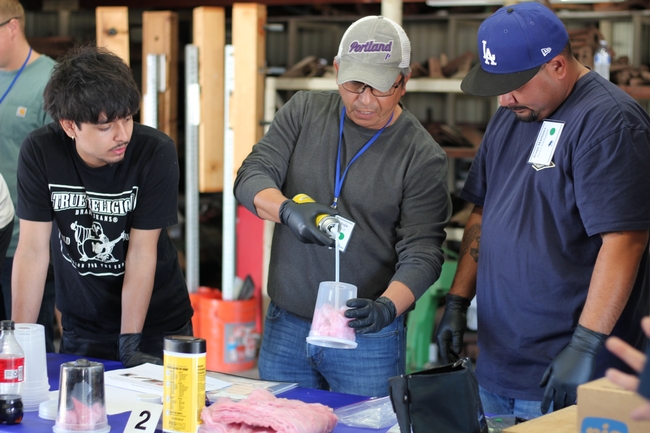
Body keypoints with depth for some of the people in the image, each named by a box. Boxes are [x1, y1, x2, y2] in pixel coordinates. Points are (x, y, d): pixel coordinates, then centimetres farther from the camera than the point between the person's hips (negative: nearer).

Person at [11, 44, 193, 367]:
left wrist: (130, 343, -19)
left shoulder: (156, 153, -20)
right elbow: (33, 249, -14)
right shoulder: (40, 152, -15)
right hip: (81, 326, 2)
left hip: (158, 324, -1)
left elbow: (141, 252, -18)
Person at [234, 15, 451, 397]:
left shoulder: (423, 158, -7)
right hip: (285, 327, 3)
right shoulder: (304, 112, 3)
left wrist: (388, 307, -30)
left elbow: (421, 253, -11)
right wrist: (288, 209, -27)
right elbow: (252, 176, -5)